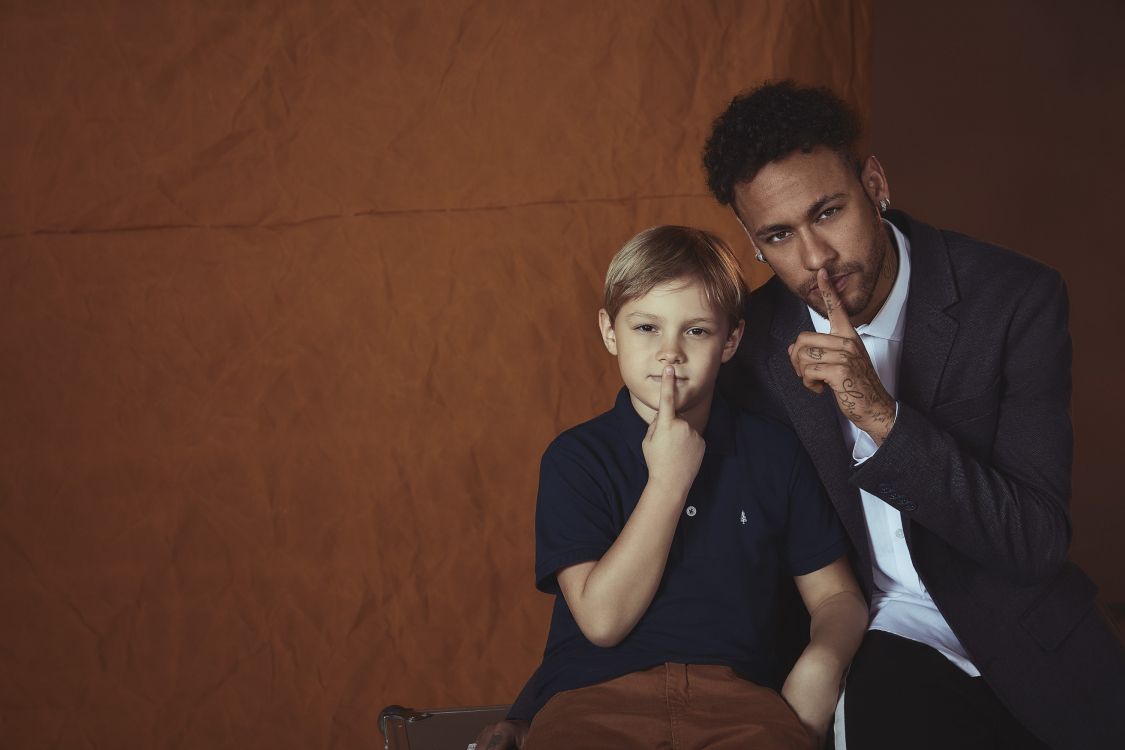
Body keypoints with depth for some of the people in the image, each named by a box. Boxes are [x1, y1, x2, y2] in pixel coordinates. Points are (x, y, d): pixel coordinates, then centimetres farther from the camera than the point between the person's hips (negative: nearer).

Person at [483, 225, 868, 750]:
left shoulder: (774, 451, 11)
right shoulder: (575, 457, 3)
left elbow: (836, 595, 15)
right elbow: (603, 620, -7)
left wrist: (822, 662, -8)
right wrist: (668, 478, -10)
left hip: (735, 693, 2)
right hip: (597, 695, -2)